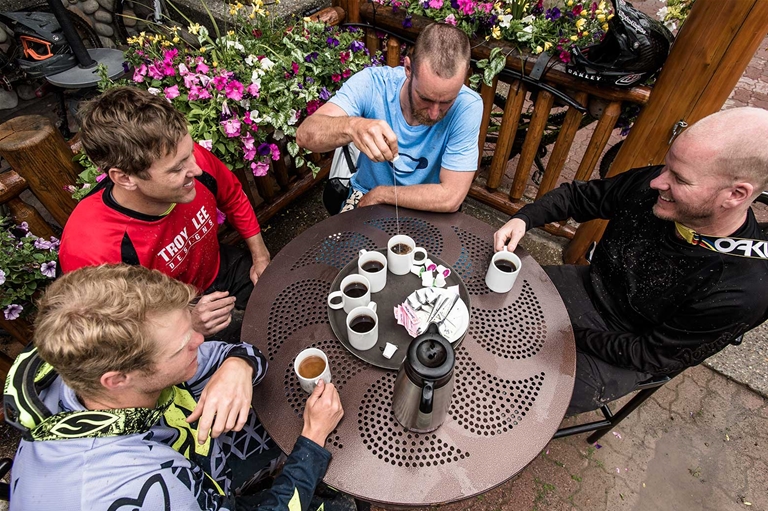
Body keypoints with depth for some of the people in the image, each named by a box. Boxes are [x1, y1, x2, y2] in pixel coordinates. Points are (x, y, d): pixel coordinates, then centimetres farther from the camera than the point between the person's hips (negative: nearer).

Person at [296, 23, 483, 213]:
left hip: (425, 211, 0)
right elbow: (305, 134, -27)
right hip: (364, 197, 1)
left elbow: (450, 197, -22)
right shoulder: (371, 83, -18)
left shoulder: (467, 106, -21)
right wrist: (352, 126, -46)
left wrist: (379, 193, -16)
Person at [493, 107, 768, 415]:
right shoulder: (650, 185, -18)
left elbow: (648, 355, -21)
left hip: (624, 357, -5)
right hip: (588, 286, 6)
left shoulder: (742, 293, -30)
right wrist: (522, 220, -19)